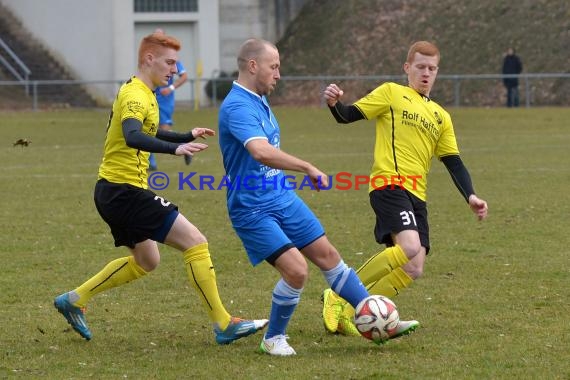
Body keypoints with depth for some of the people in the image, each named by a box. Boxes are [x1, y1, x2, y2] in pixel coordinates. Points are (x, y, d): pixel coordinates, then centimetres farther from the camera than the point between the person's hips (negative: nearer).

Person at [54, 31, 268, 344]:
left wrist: (188, 137, 28)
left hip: (113, 192, 11)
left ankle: (74, 300, 25)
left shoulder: (137, 93, 16)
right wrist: (174, 148, -50)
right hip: (125, 191, -11)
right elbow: (133, 137, -37)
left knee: (146, 261, 24)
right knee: (195, 242, -12)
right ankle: (223, 326, -10)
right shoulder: (136, 96, -17)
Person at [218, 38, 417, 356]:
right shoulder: (237, 107, -23)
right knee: (297, 270, -18)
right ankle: (274, 339, 3)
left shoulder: (260, 100, 10)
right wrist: (308, 169, -38)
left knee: (328, 256, 9)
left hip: (283, 199, 9)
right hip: (253, 210, -9)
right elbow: (262, 152, -40)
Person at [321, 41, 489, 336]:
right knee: (410, 248, -29)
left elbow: (454, 162, 20)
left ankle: (347, 313, 4)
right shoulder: (392, 93, 7)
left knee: (412, 270, -6)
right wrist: (334, 104, -22)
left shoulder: (440, 116, 23)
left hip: (417, 195, 7)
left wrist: (470, 196, 5)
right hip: (389, 182, -7)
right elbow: (349, 115, 1)